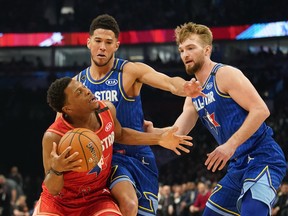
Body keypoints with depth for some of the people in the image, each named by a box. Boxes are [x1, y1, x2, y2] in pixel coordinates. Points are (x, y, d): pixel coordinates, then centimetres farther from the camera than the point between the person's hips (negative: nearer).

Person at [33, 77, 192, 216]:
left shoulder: (107, 110, -12)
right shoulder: (54, 137, -29)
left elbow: (119, 135, 14)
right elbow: (53, 190, -22)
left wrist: (159, 139, 9)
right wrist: (56, 170, -45)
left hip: (96, 197, 3)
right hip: (60, 201, -3)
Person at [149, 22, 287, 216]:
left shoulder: (225, 74, -9)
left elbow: (261, 110, -18)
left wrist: (231, 145, -23)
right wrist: (151, 131, -12)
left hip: (262, 158, -10)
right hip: (238, 166, 10)